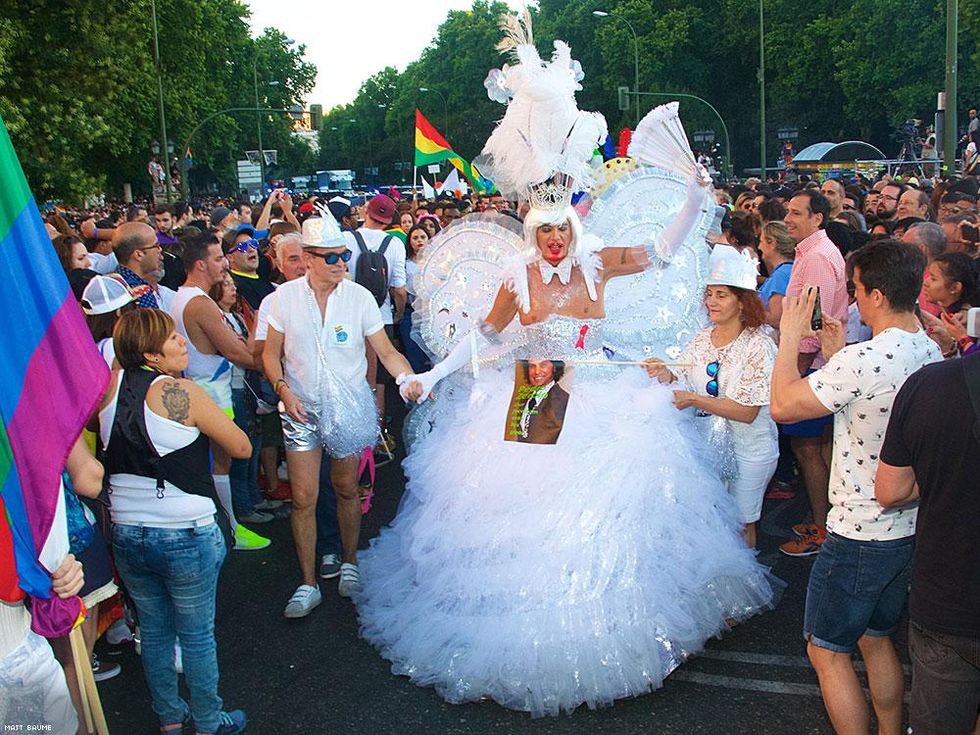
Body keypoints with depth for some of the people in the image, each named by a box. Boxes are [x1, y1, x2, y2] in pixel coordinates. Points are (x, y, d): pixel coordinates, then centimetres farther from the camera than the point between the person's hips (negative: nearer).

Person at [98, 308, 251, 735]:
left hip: (126, 535, 5)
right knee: (197, 636, 13)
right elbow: (241, 448, -12)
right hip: (186, 536, -5)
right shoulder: (181, 392, -19)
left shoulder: (109, 386, -3)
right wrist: (200, 426, 2)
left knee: (154, 631, 21)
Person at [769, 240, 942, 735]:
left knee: (826, 650, 9)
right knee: (876, 639, 25)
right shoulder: (931, 353, 1)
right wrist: (837, 356, 14)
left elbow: (782, 406, -16)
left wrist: (790, 339, -5)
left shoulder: (863, 360, -27)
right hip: (910, 529, 9)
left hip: (858, 536, -9)